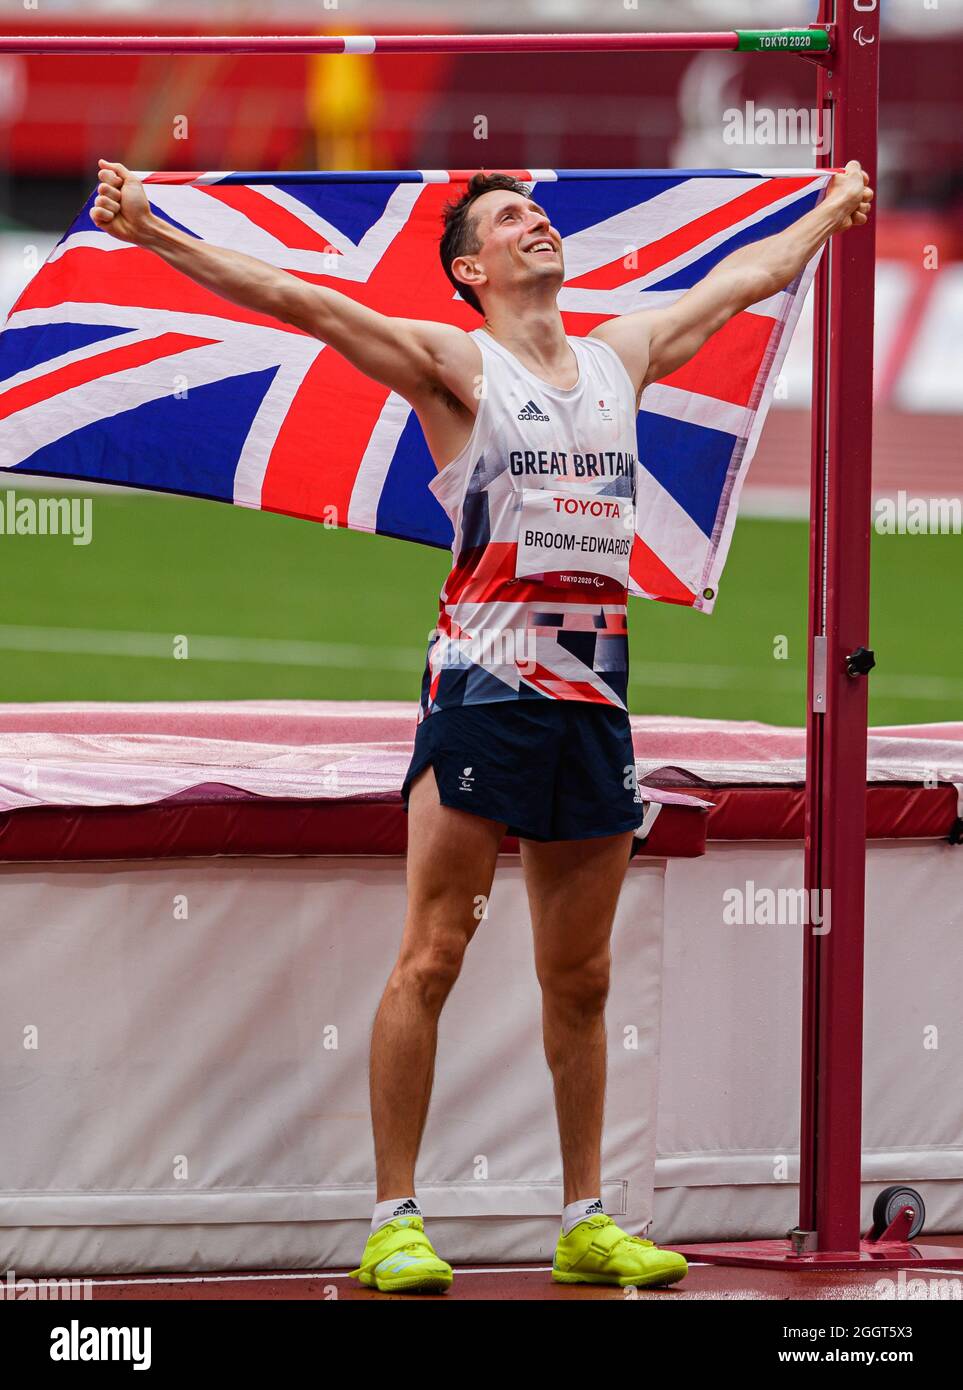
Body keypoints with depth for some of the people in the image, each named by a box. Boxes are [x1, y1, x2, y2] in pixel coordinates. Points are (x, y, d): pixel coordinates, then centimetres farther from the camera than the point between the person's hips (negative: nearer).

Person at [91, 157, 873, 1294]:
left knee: (579, 976, 10)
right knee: (432, 957, -8)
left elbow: (745, 278, 33)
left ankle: (586, 1223, 16)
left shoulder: (620, 356, 17)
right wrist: (151, 233, -19)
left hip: (594, 692, 5)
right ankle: (394, 1221, -7)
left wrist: (830, 211, 45)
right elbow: (306, 305, -9)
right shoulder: (455, 366, 0)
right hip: (484, 681, -5)